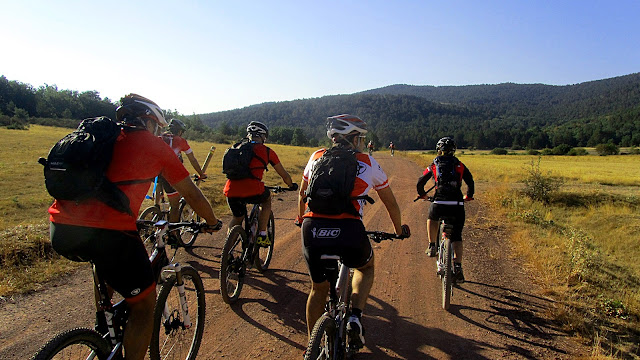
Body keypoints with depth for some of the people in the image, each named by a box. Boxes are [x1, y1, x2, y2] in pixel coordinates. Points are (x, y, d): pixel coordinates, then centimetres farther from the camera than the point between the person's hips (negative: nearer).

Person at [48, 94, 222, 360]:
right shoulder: (153, 144, 8)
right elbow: (191, 193, 13)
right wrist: (212, 223, 29)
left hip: (60, 230, 7)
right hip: (107, 232, -7)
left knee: (105, 260, 39)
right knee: (145, 303, 12)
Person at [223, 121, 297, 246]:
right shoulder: (267, 151, 10)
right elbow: (284, 175, 19)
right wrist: (291, 185, 40)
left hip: (231, 192, 4)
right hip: (252, 191, -4)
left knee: (237, 217, 31)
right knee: (267, 198, 31)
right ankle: (262, 236, 26)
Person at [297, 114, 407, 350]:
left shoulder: (317, 157, 18)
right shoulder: (367, 163, 13)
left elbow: (302, 194, 31)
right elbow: (391, 203, 23)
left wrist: (301, 220, 49)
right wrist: (399, 230, 40)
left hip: (312, 230, 3)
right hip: (348, 232, -2)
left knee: (318, 288, 27)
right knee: (365, 267, 32)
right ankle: (355, 315, 11)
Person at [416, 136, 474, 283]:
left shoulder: (433, 165, 12)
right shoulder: (460, 165, 14)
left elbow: (420, 183, 15)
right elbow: (470, 183, 17)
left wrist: (422, 194, 34)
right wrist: (468, 196, 35)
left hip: (439, 204, -1)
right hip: (457, 205, 1)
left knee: (432, 218, 34)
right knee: (457, 237, 11)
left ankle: (432, 246, 28)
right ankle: (457, 267, -1)